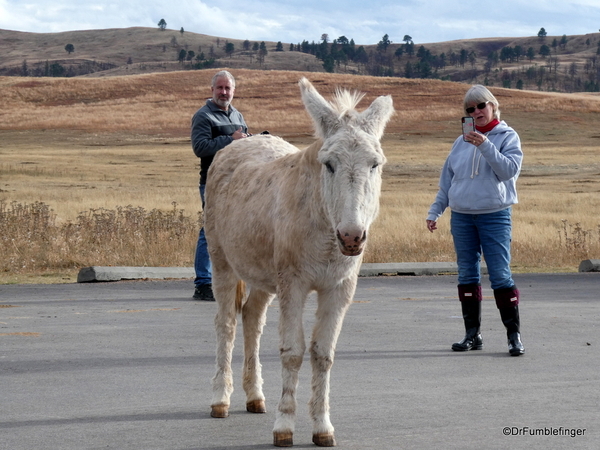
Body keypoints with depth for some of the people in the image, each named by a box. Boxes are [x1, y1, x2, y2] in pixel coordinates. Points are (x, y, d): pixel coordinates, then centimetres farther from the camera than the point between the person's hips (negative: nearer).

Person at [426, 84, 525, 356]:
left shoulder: (508, 137, 3)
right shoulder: (461, 142, 14)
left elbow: (509, 170, -13)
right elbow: (446, 179, 18)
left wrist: (485, 146, -21)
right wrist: (434, 211, 13)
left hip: (495, 216, -4)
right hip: (461, 216, 5)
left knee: (501, 276, -8)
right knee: (467, 275, 7)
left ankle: (514, 334, -4)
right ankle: (472, 334, 14)